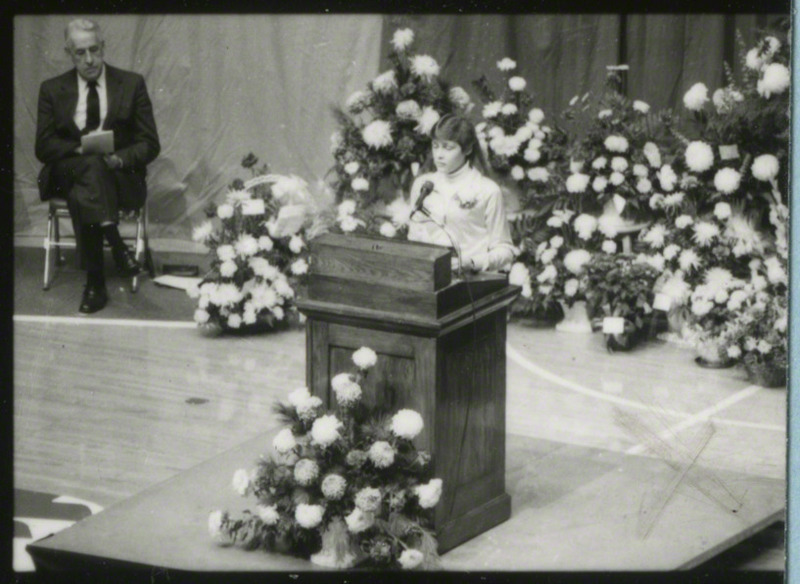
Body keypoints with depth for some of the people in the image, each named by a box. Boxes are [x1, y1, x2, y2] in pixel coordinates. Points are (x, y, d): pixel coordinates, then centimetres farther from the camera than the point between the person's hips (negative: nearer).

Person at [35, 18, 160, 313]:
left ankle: (95, 284, -40)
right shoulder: (52, 90, 11)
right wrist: (78, 151, -16)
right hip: (65, 175, 1)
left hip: (121, 175, -1)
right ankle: (116, 245, -45)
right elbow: (44, 146, 4)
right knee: (90, 166, -37)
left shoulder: (132, 84, 8)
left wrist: (119, 158, -17)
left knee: (80, 193, -36)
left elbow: (150, 144, 4)